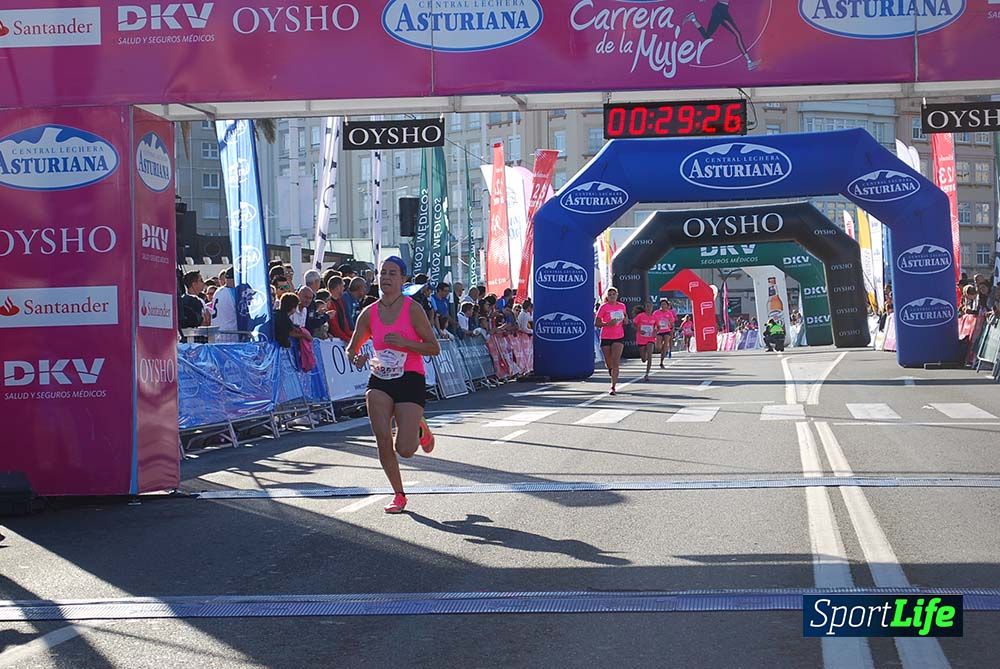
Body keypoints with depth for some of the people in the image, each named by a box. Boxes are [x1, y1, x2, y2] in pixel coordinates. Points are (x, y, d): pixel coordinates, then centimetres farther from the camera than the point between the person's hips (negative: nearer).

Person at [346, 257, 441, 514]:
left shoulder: (412, 309, -7)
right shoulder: (369, 313, 4)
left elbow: (434, 348, -7)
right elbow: (352, 349, 13)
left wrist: (404, 342, -21)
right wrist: (357, 358, -11)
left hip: (410, 380, -3)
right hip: (380, 380, 3)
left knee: (405, 450, -9)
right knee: (383, 441, -11)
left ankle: (420, 430, 28)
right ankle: (398, 495, 9)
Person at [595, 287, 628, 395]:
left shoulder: (622, 306, 6)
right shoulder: (604, 307, -4)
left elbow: (625, 322, 20)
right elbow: (596, 323, -6)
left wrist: (625, 320, -4)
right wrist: (608, 324, -21)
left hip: (619, 337, 1)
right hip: (605, 338, -1)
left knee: (615, 362, -14)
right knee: (609, 363, 8)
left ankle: (613, 386, -15)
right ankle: (614, 379, 39)